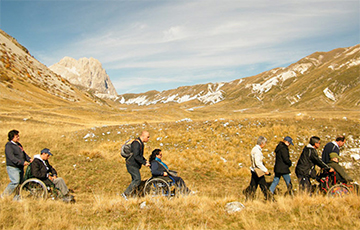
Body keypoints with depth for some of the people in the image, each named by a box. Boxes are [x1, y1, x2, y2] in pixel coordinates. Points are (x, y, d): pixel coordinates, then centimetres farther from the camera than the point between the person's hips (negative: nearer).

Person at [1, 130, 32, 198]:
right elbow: (11, 157, -21)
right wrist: (22, 162, -26)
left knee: (21, 182, 7)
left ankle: (16, 198, 17)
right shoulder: (8, 146, -11)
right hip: (12, 167, -8)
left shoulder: (18, 144, 16)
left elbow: (24, 153, 19)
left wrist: (29, 159, 1)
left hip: (20, 167, 8)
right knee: (15, 182, -17)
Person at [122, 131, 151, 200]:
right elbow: (136, 156, -26)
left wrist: (145, 160, 8)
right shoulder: (136, 143, -19)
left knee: (135, 180, 12)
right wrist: (144, 163, -23)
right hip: (132, 165, -10)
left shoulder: (141, 143, 14)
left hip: (135, 165, 10)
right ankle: (125, 193, -10)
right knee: (138, 180, -15)